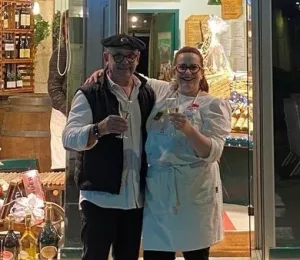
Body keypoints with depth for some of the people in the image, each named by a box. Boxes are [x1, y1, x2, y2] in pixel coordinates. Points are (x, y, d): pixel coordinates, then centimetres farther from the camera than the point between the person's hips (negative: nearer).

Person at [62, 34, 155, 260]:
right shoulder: (89, 94, -7)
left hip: (136, 196, 5)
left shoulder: (148, 93, 7)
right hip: (100, 196, -4)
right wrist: (99, 129, -35)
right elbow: (69, 138, -16)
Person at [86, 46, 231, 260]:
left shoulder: (214, 105, -2)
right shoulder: (161, 91, 10)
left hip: (195, 191, -3)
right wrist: (106, 71, 4)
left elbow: (213, 152, -13)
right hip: (157, 190, 4)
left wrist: (188, 130, -29)